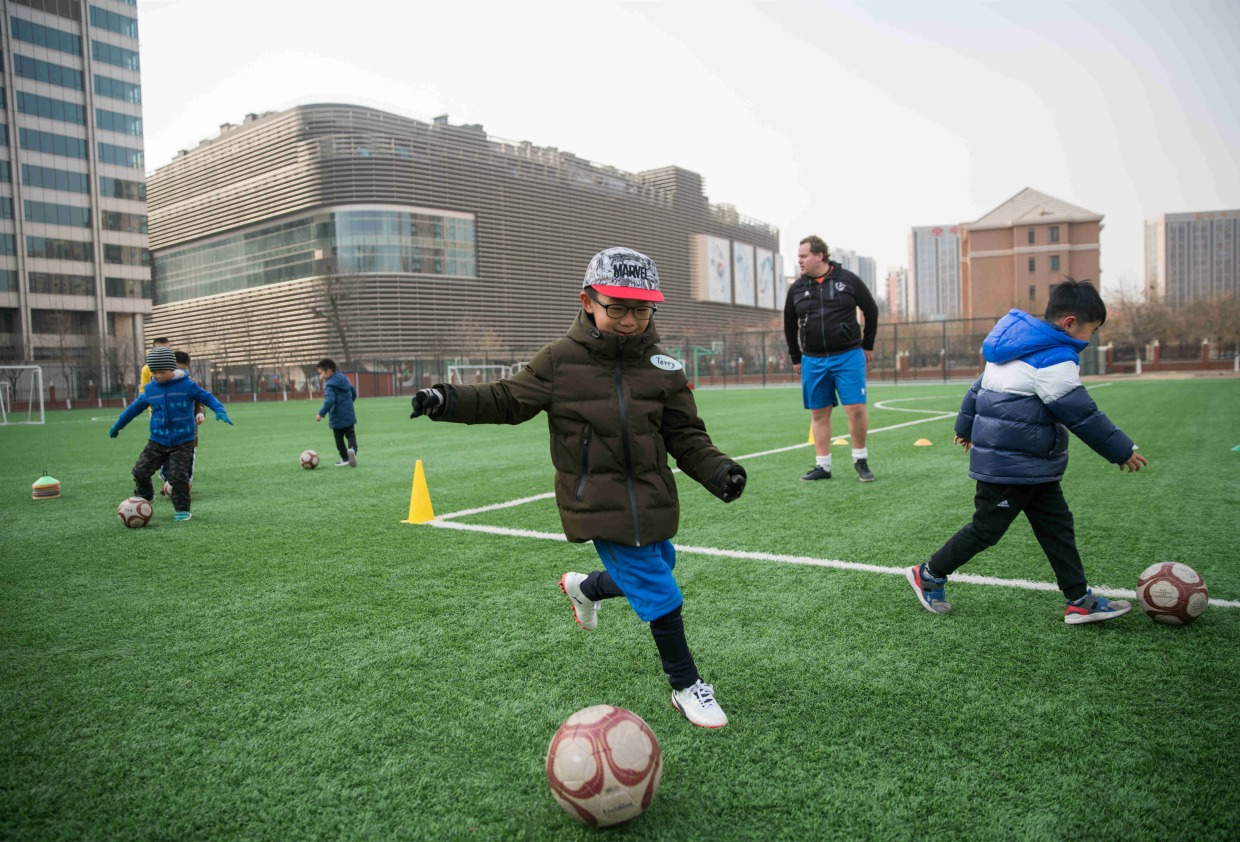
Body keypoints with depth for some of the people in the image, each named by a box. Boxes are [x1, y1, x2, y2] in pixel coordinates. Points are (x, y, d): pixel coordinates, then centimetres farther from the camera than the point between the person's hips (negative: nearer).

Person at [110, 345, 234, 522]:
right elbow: (135, 408, 19)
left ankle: (183, 509, 7)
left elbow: (207, 397, -2)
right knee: (140, 471, 1)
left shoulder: (187, 385, -6)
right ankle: (143, 498, 30)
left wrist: (220, 411, -21)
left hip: (183, 442, -4)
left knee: (178, 476, -10)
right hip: (157, 441, 4)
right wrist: (118, 425, 29)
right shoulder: (150, 389, 5)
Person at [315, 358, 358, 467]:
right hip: (349, 415, 6)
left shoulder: (329, 385, -17)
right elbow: (354, 392, 18)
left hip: (337, 418, -6)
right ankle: (352, 448, -19)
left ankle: (345, 459, 18)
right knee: (351, 435, 11)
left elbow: (329, 401, -29)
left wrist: (321, 414, -23)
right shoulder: (344, 379, 7)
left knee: (339, 439, 10)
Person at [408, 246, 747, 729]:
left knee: (650, 573, 20)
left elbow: (686, 436, 2)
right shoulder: (560, 362, -7)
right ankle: (686, 687, 17)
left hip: (651, 500, 5)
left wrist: (716, 471, -14)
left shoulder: (663, 370, -1)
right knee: (658, 592, -5)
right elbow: (508, 401, 2)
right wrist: (449, 400, -10)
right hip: (599, 505, -4)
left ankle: (583, 587, 51)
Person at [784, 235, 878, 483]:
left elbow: (871, 310, 8)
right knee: (818, 414, 6)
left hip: (848, 357, -3)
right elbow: (789, 324, 16)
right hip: (813, 361, 3)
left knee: (856, 409, -7)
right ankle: (823, 466, 15)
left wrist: (867, 345, 10)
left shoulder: (848, 280, -3)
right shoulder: (797, 288, 4)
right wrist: (795, 358, 15)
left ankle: (861, 460, 12)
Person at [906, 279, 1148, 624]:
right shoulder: (1054, 361, -19)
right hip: (1011, 466, -11)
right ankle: (929, 575, 16)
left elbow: (978, 387, 19)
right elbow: (1083, 415, -16)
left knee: (1057, 526, 12)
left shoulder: (1017, 348, 11)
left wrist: (966, 426, 31)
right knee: (986, 529, 2)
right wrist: (1122, 451, -4)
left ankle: (1079, 600, 18)